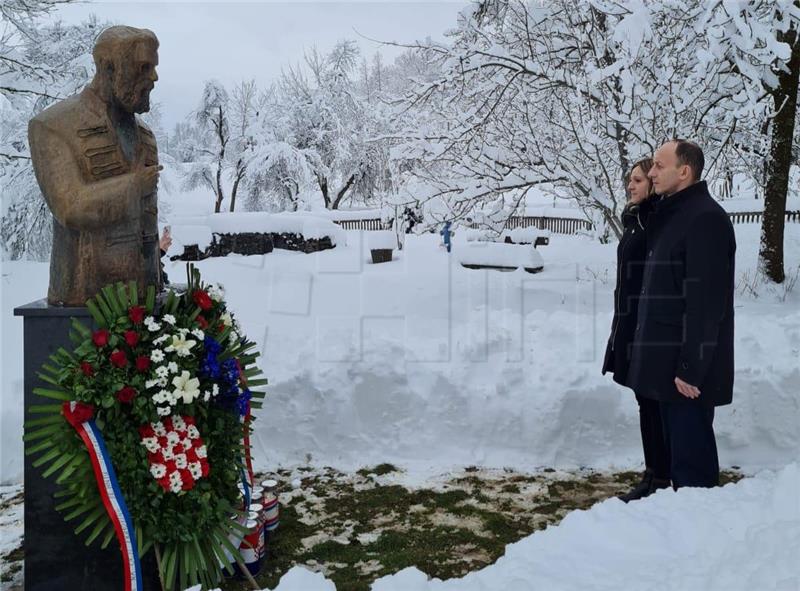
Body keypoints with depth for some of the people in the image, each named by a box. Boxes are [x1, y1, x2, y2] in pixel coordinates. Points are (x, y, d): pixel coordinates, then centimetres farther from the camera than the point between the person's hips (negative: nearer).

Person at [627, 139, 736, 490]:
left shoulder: (705, 218, -14)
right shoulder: (669, 215, 15)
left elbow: (705, 302, -20)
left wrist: (691, 367, -21)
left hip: (687, 366, -9)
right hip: (666, 360, 9)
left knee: (691, 451, -2)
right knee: (675, 444, 17)